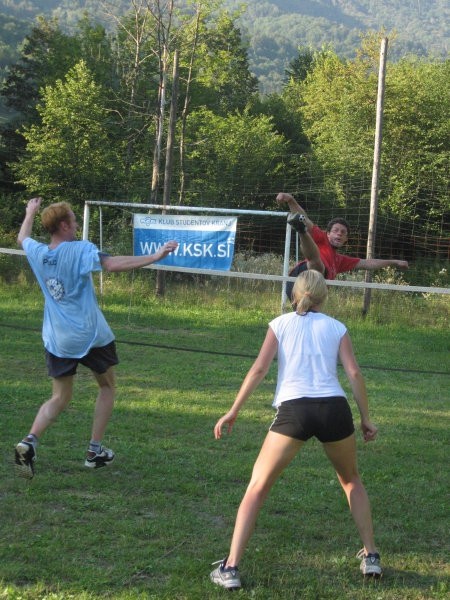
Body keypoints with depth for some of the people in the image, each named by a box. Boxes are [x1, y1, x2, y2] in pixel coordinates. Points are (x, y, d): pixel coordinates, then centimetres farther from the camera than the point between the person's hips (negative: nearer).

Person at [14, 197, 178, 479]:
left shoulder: (37, 253, 2)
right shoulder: (80, 250, -15)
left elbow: (23, 237, 25)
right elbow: (113, 263, -30)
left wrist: (31, 212, 43)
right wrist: (155, 257, -29)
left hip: (57, 339, 5)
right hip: (90, 336, -5)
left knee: (59, 398, 11)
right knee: (107, 387, 18)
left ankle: (30, 441, -15)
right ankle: (96, 450, 16)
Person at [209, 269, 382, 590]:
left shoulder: (281, 323, 13)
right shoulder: (337, 327, 15)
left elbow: (259, 369, 3)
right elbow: (354, 374, 5)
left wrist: (233, 412, 5)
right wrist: (366, 418, 12)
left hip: (293, 409, -2)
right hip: (335, 407, 2)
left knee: (257, 488, 7)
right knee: (351, 481, 28)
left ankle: (230, 567, -2)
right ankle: (371, 557, 28)